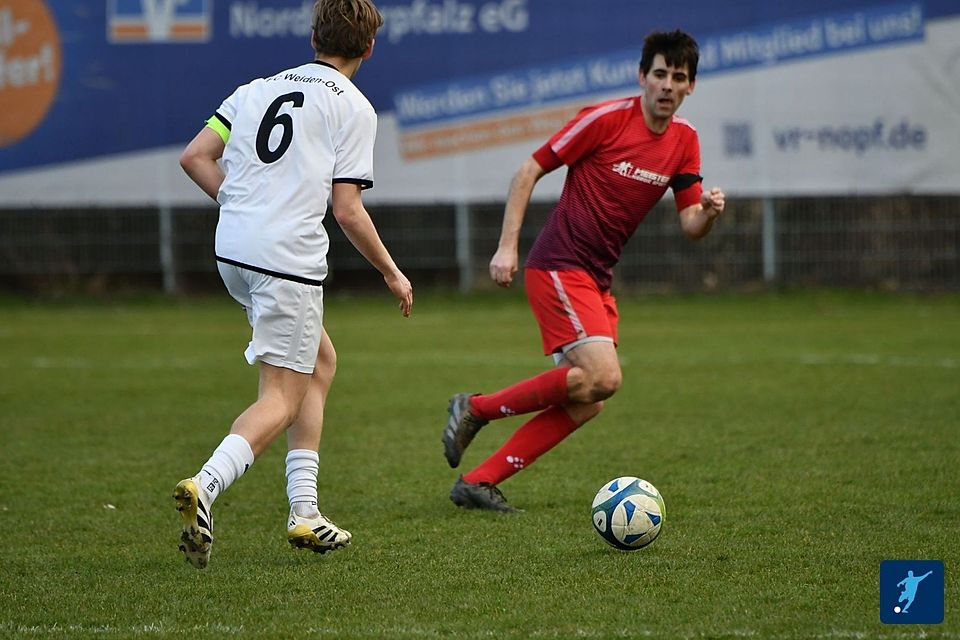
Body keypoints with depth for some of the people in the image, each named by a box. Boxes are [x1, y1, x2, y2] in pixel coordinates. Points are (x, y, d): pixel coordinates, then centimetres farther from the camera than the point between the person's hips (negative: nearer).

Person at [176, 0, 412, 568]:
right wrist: (393, 274, 6)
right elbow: (347, 209, -6)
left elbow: (195, 157, 10)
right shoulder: (354, 108, -2)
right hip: (289, 260, -7)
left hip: (233, 251, 7)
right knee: (281, 400, -4)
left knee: (320, 360, 23)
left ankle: (305, 511, 18)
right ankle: (206, 485, -31)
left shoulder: (259, 89, 16)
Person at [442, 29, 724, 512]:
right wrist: (507, 246, -12)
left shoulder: (684, 140, 8)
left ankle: (478, 481, 6)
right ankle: (476, 408, -7)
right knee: (603, 376, -22)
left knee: (586, 404, 1)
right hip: (558, 267, -8)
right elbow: (528, 172, -7)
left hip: (596, 281, 8)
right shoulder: (605, 119, -12)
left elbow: (690, 226, 8)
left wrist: (709, 211, -16)